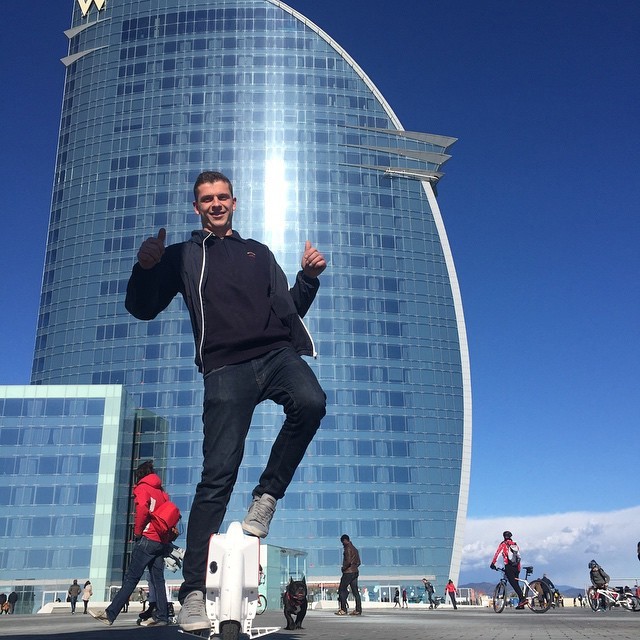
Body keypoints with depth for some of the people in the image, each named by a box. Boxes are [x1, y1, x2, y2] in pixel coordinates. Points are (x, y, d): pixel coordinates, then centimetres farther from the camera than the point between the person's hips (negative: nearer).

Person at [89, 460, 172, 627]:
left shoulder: (143, 488, 0)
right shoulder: (162, 492, 21)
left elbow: (142, 508, -19)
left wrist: (137, 531, -9)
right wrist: (166, 534, 15)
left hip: (147, 539, -7)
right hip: (162, 542, 7)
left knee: (131, 578, -8)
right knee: (158, 580, 6)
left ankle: (110, 614, -8)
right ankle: (161, 616, 2)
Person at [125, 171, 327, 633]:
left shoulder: (259, 253, 28)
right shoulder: (184, 255, 20)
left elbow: (290, 308, 25)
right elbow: (142, 309, 11)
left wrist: (310, 277, 6)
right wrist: (145, 268, -10)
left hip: (277, 353, 2)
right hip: (226, 366, -2)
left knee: (311, 402, -31)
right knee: (219, 473, -11)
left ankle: (267, 496, -10)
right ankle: (194, 591, -6)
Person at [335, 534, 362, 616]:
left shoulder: (348, 548, -12)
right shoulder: (354, 549, 16)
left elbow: (348, 561, -23)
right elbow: (358, 562, 19)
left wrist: (343, 568, -9)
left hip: (348, 572, -9)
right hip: (355, 572, 9)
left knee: (342, 589, -2)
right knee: (355, 591, 7)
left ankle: (343, 609, -4)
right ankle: (358, 610, 4)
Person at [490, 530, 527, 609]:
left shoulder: (503, 544, 3)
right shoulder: (515, 545, 19)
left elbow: (497, 553, -2)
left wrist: (493, 563, 4)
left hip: (509, 567, -6)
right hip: (516, 567, 6)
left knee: (513, 584, -10)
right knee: (516, 584, 10)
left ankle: (522, 598, -27)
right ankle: (521, 604, 6)